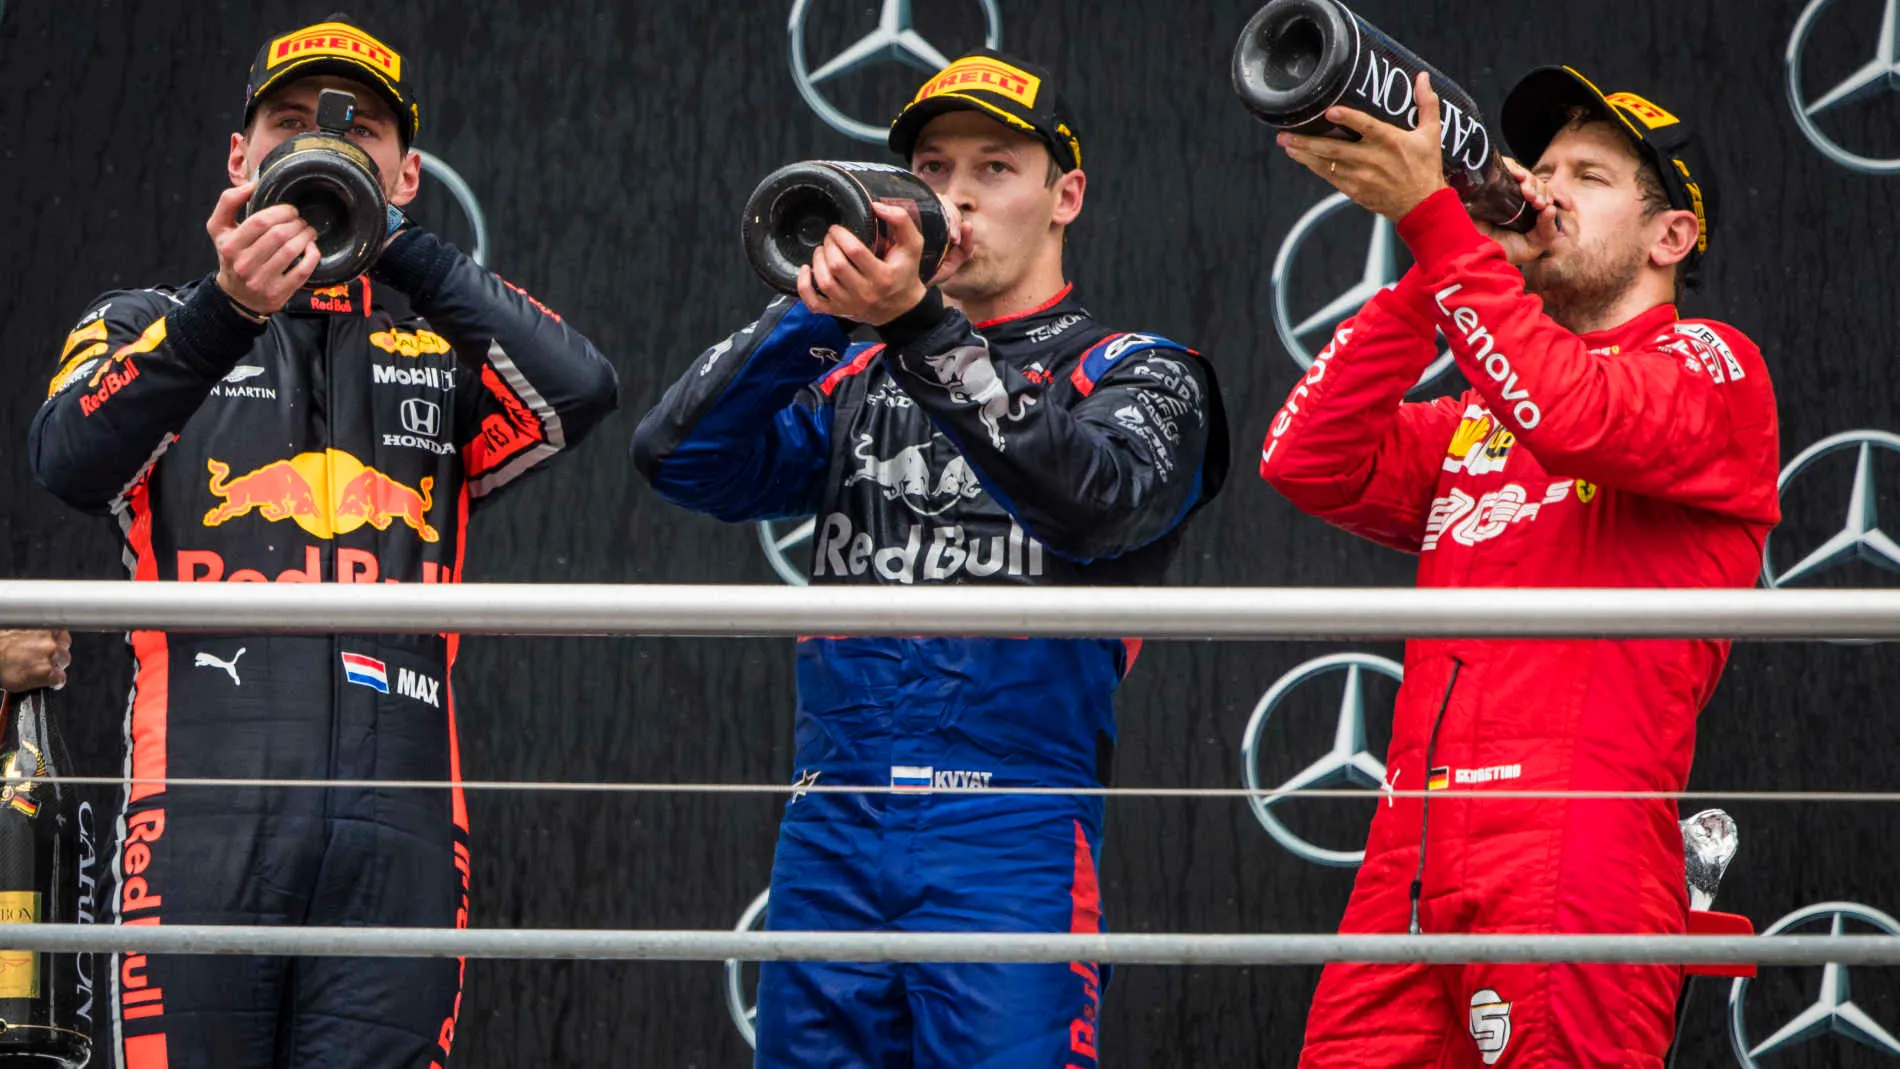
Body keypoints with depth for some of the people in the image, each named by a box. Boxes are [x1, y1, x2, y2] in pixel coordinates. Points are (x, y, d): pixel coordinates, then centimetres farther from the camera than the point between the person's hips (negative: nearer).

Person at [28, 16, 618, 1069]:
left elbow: (580, 390, -2)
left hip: (396, 832, 2)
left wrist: (397, 246, -6)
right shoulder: (147, 330, 17)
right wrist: (226, 309, -21)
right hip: (206, 814, -1)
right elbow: (69, 460, -6)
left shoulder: (444, 352, 20)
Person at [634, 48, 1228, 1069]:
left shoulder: (1139, 374, 9)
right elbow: (679, 459, 6)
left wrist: (920, 328, -23)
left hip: (1009, 830, -4)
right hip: (831, 824, 4)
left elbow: (1097, 502, -15)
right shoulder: (855, 376, 22)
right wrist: (814, 311, -7)